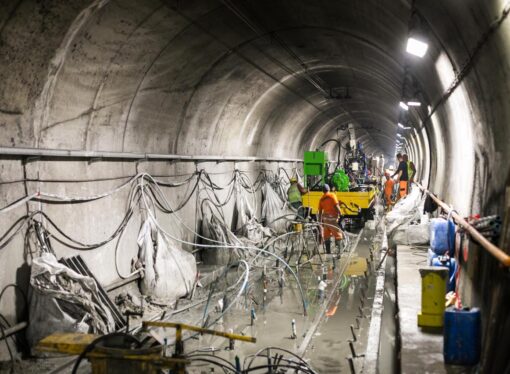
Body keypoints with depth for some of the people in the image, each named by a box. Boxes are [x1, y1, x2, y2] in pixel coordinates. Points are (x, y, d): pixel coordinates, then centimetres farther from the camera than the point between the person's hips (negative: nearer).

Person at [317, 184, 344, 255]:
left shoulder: (321, 199, 10)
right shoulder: (332, 195, -3)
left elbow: (320, 211, 11)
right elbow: (336, 206, -13)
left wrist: (320, 221, 16)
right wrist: (340, 213, -5)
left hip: (325, 218, 5)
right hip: (332, 217, -5)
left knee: (326, 236, 10)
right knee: (337, 234, -1)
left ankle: (328, 251, 9)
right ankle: (338, 248, -15)